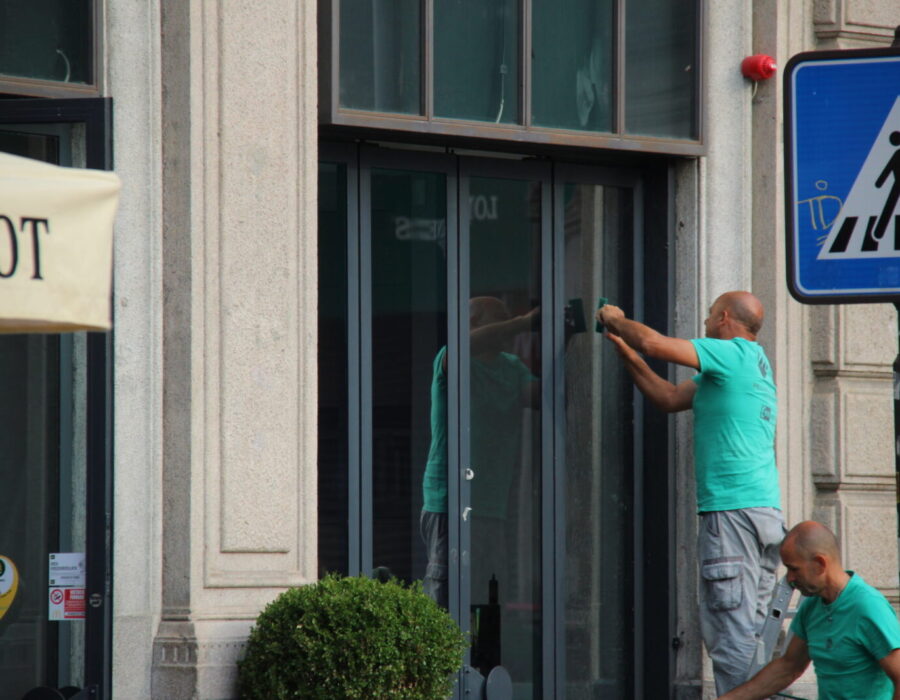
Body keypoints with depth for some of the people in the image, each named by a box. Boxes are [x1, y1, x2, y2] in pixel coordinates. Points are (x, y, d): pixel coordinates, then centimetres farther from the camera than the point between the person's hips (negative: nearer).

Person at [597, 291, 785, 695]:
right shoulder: (751, 362, 23)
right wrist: (623, 348, 24)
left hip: (733, 508, -9)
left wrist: (616, 319, 8)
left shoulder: (735, 354, -5)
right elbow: (668, 398, 25)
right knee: (752, 629, 10)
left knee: (731, 634, -11)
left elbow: (654, 344, -11)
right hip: (766, 509, 9)